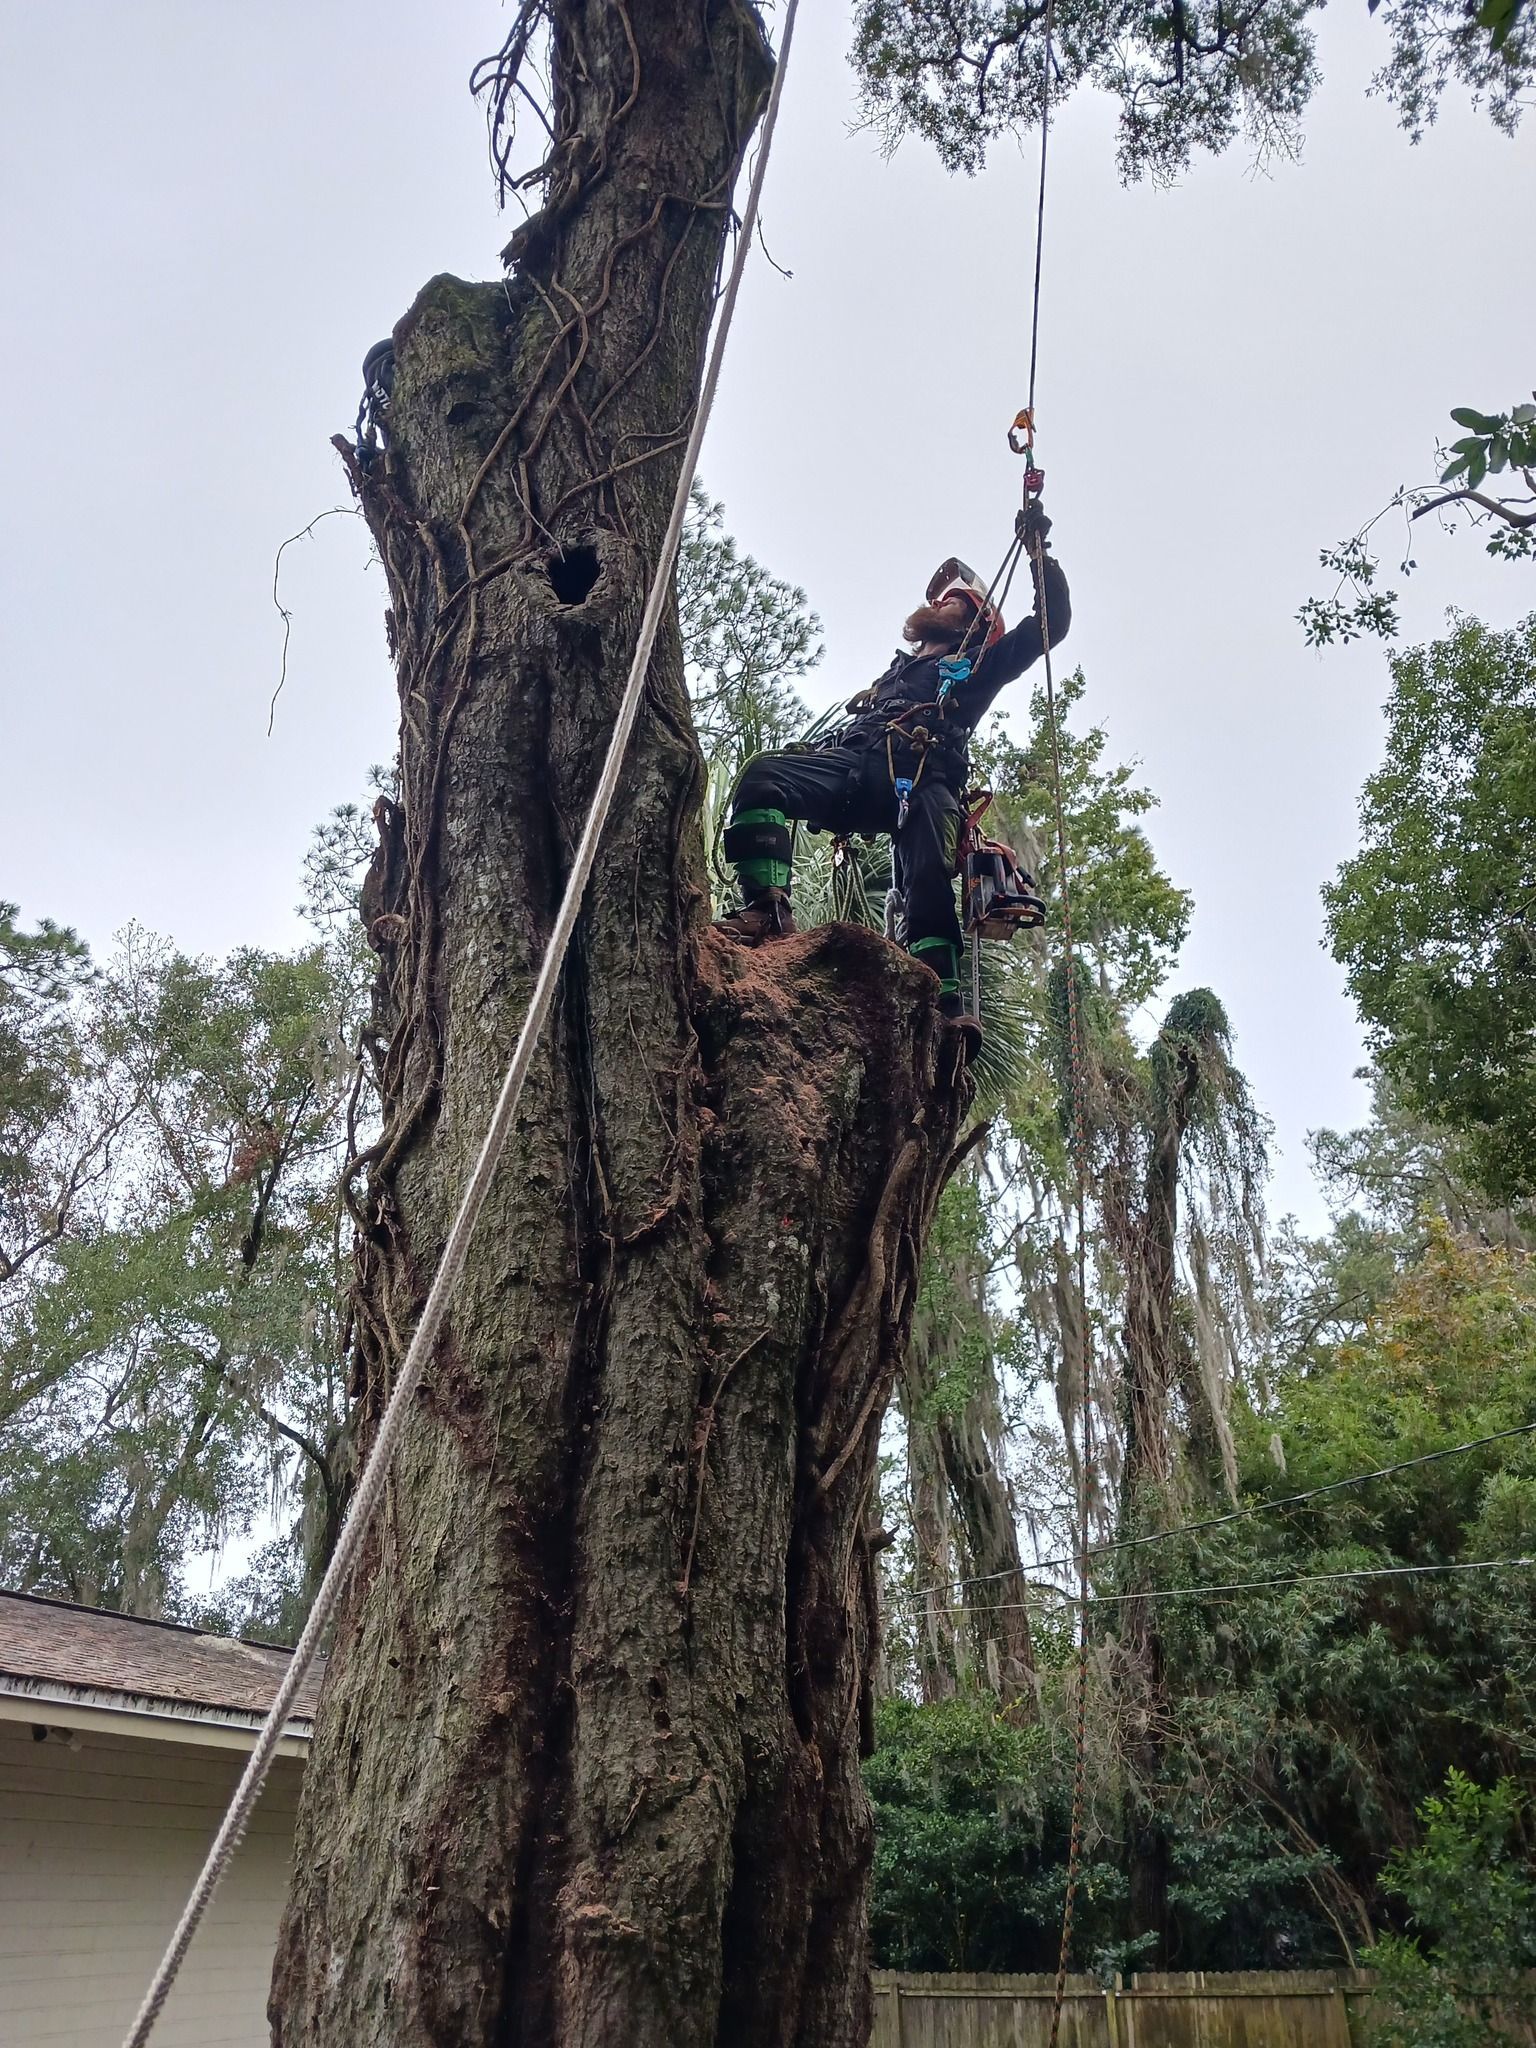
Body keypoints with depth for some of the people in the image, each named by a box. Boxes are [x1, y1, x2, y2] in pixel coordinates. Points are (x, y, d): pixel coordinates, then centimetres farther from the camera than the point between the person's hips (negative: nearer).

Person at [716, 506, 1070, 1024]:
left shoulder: (978, 663, 30)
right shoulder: (897, 670, 44)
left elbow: (1051, 623, 23)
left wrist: (1039, 552, 18)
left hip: (923, 779, -4)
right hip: (855, 766, 4)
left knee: (927, 885, -28)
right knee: (763, 775, -25)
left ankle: (942, 1006, -40)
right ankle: (768, 907, -37)